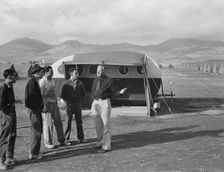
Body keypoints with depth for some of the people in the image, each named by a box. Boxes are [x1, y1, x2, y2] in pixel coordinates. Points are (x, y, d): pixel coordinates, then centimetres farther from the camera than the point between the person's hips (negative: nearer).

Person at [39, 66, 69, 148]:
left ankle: (61, 141, 18)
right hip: (46, 104, -8)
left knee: (58, 122, 9)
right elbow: (41, 94, -15)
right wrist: (44, 105, -20)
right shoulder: (42, 81, -11)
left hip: (54, 103, 8)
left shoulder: (52, 80, 13)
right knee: (48, 124, -1)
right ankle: (47, 142, 11)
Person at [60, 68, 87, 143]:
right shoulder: (66, 83, -3)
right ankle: (66, 138, 12)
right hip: (69, 104, -2)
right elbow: (62, 94, 2)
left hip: (78, 104, 2)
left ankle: (81, 138, 13)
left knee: (79, 121, 6)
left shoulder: (80, 82, 3)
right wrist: (66, 100, 1)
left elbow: (83, 93, 14)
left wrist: (79, 99, 6)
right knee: (68, 121, 2)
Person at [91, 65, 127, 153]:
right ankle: (100, 143, 26)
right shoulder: (95, 80, 13)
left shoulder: (109, 80, -3)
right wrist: (93, 102, 12)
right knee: (98, 125, 12)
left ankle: (106, 146, -2)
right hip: (95, 102, 6)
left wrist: (120, 92, -20)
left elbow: (113, 93, -2)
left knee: (105, 125, -6)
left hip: (104, 102, -6)